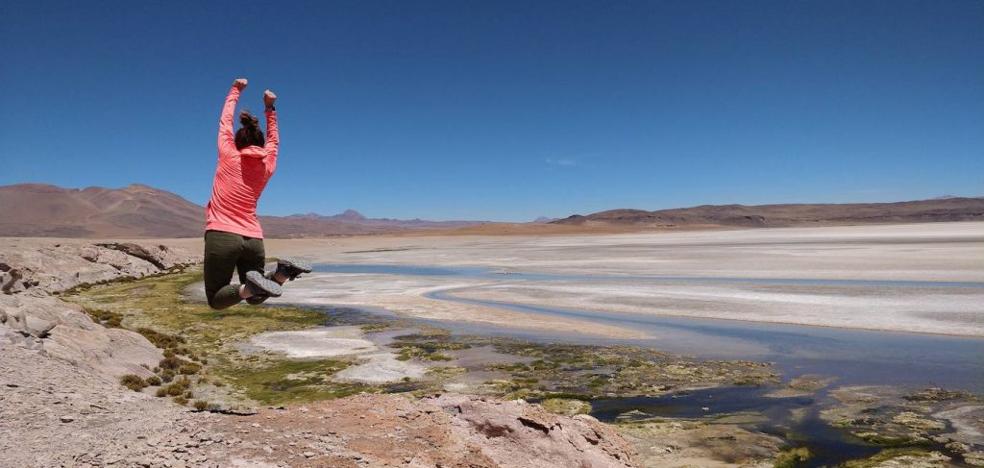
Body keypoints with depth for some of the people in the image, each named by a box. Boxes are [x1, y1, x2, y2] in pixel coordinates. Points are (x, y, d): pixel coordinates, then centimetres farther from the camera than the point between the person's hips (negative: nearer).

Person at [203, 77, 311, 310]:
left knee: (215, 301, 7)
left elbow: (225, 120, 18)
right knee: (255, 297, 19)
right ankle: (282, 273, -11)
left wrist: (235, 91, 33)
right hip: (253, 240, 3)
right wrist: (270, 108, 37)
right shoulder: (267, 166, 8)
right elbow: (273, 140, 29)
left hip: (222, 236, -3)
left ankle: (248, 286, -25)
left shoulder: (228, 155, 1)